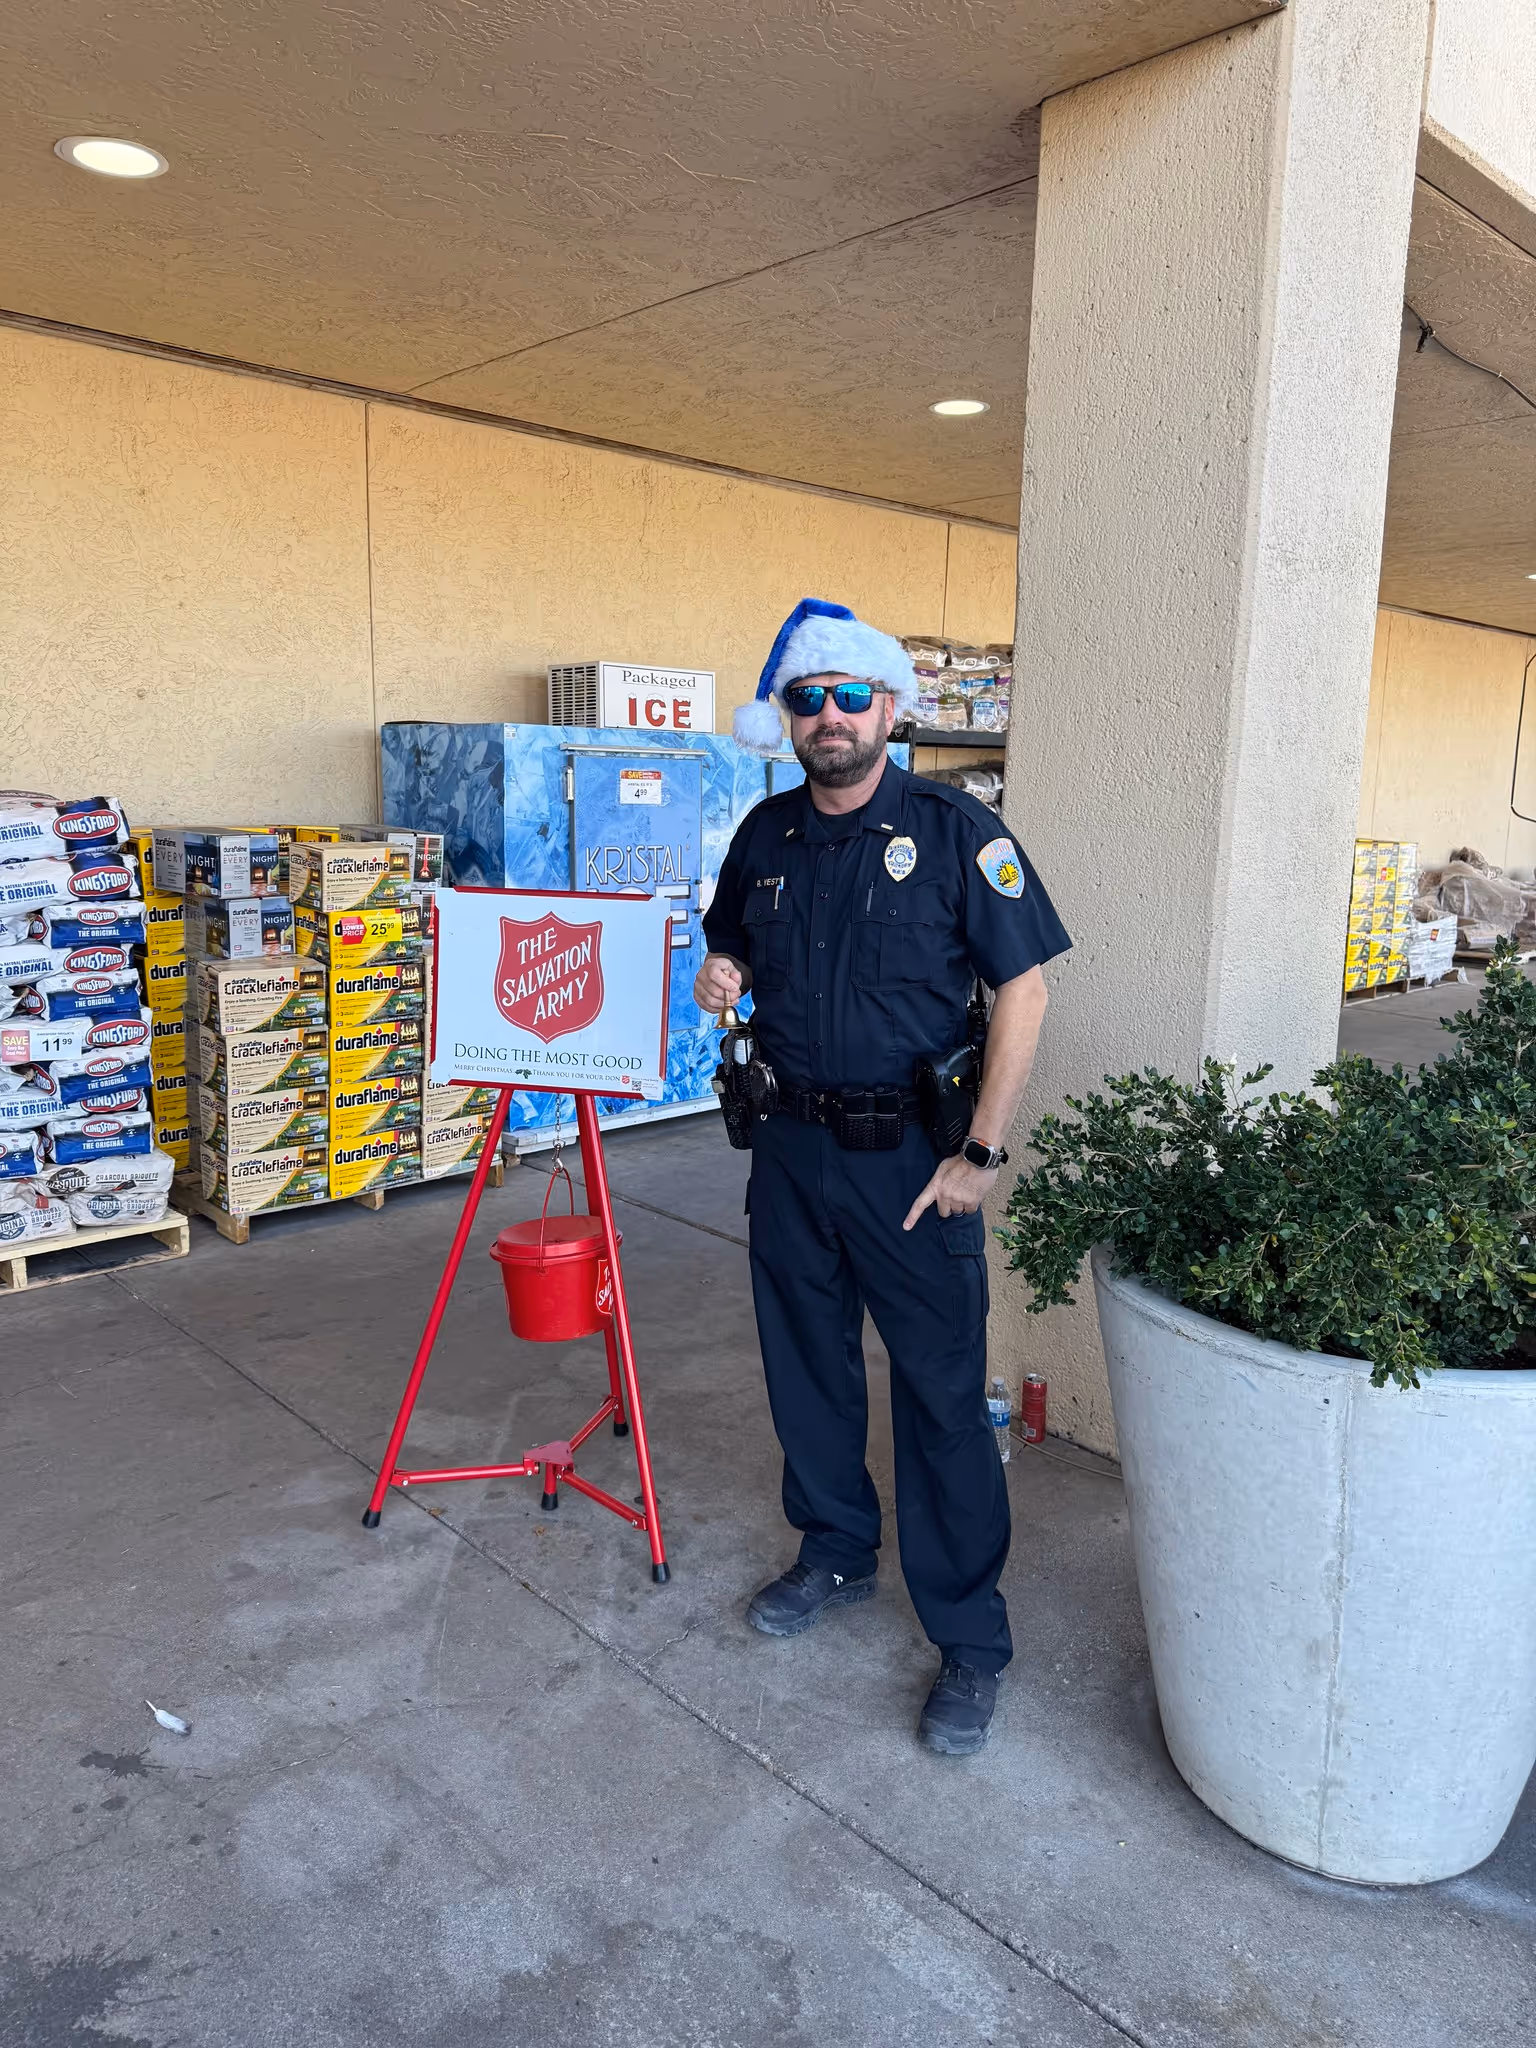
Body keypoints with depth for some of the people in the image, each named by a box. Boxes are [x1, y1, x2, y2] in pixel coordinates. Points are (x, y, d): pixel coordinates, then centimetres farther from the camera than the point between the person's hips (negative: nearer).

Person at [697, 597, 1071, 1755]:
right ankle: (835, 1553, 40)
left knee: (942, 1396, 0)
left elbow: (1023, 989, -11)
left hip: (909, 1152, -5)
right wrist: (719, 976, -4)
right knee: (805, 1364, 17)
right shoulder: (766, 834, 7)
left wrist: (982, 1152, -16)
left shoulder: (954, 830, -9)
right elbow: (732, 944, 22)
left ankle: (971, 1641, 16)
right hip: (792, 1141, 6)